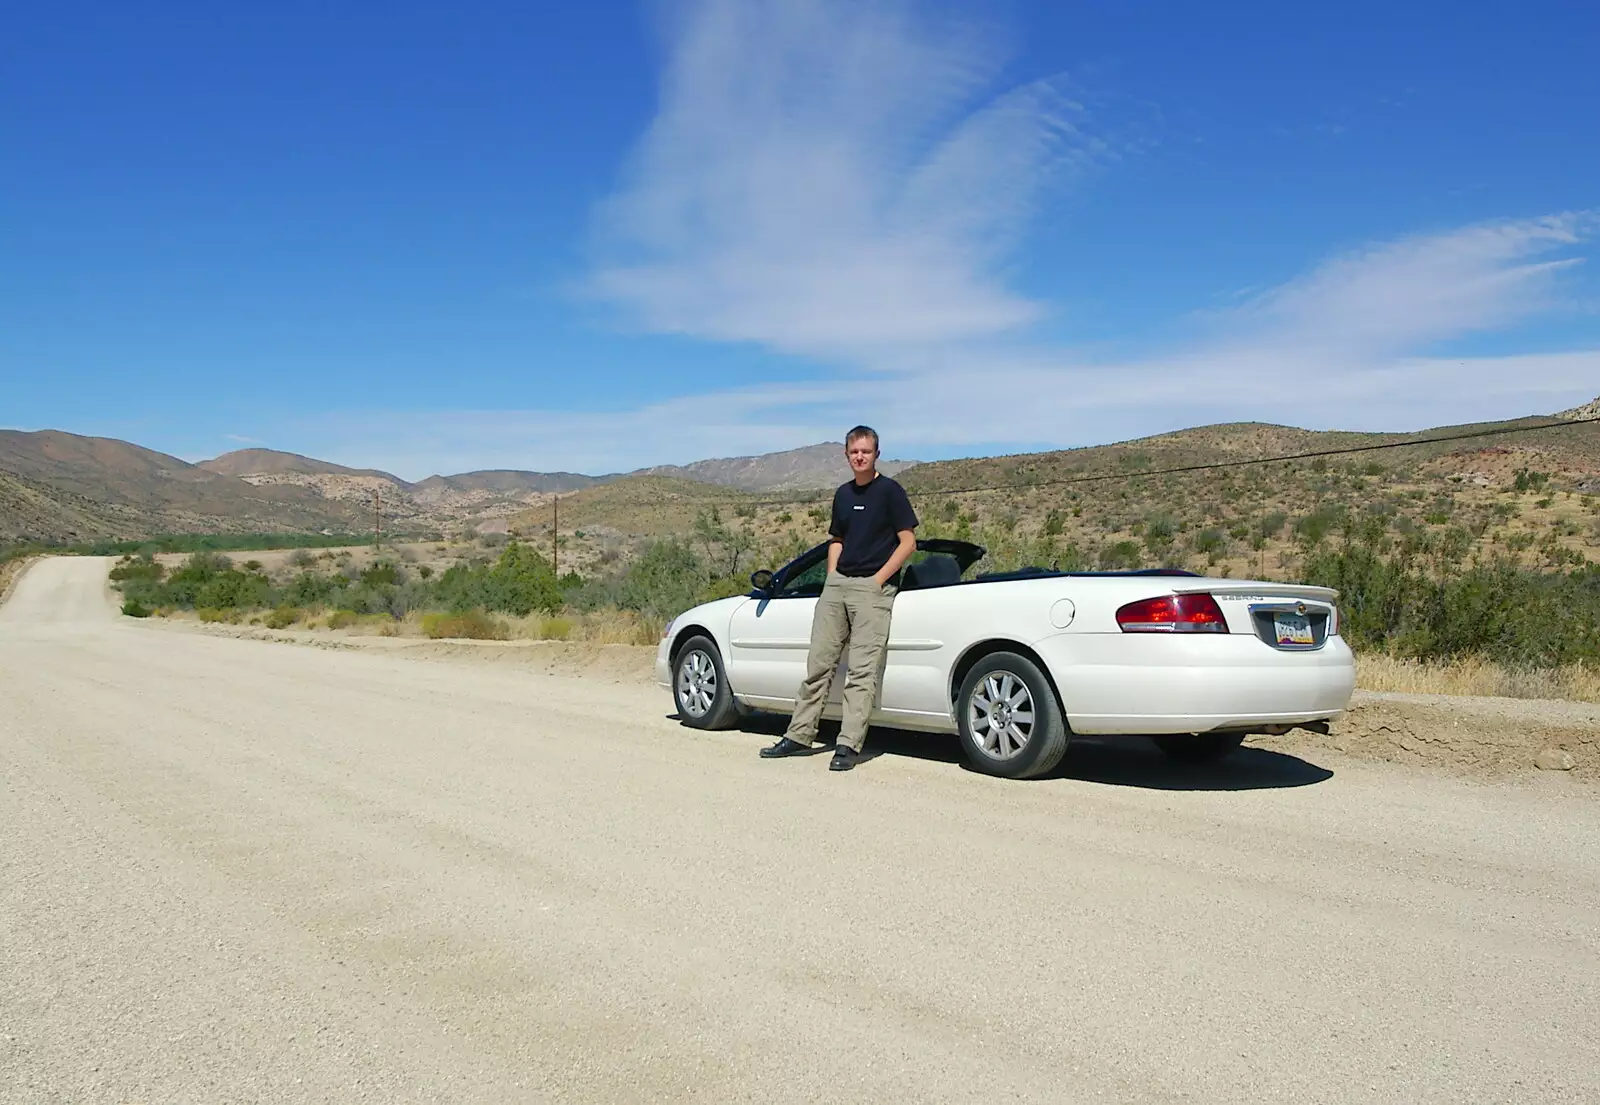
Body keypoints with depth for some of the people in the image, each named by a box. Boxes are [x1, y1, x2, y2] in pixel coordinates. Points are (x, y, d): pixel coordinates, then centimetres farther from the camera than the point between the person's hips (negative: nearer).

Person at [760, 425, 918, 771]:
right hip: (837, 584, 7)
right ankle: (799, 735, 16)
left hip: (873, 587, -7)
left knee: (862, 670, -8)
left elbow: (908, 541, -6)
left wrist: (879, 579, -10)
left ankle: (848, 745, -6)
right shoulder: (842, 494, 16)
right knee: (818, 661, 8)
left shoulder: (890, 491, -3)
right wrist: (831, 578, 12)